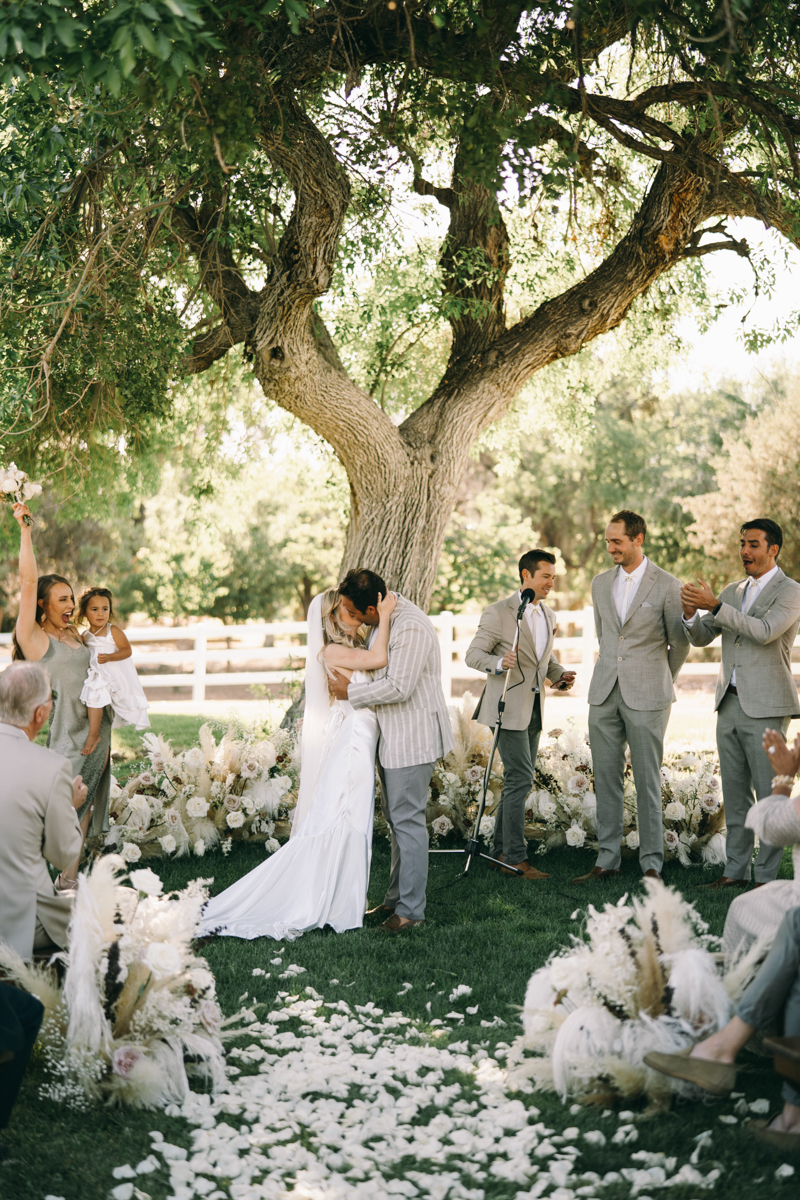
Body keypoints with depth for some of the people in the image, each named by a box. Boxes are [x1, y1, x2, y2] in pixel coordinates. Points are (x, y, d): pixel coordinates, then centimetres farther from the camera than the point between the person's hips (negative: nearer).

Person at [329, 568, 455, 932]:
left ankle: (410, 909, 0)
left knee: (408, 820, -6)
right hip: (393, 737, 10)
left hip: (413, 738, -10)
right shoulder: (387, 618, 9)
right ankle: (396, 898, 25)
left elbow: (399, 687, -25)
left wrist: (351, 691, -14)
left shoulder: (411, 628, -23)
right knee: (397, 819, 16)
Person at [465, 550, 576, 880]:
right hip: (508, 707, -8)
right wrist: (499, 662, -30)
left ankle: (500, 851, 20)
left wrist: (560, 675, 4)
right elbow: (473, 655, -10)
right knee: (521, 779, -12)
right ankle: (516, 859, -7)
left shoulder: (549, 616, 14)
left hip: (533, 709, 8)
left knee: (519, 781, 10)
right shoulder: (499, 612, -9)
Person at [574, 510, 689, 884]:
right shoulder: (601, 583, 10)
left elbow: (680, 644, 5)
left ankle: (651, 863, 8)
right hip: (604, 694, 5)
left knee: (647, 782, -1)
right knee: (606, 779, 6)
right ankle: (607, 860, 14)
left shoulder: (667, 586, -5)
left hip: (646, 698, -5)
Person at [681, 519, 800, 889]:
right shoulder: (732, 591, 16)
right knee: (735, 793, 10)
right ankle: (735, 870, 16)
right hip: (730, 704, 7)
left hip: (765, 707, -7)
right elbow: (700, 637, 14)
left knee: (770, 795, -3)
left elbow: (765, 631, -21)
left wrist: (715, 605, -25)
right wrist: (691, 613, -8)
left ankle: (768, 876, 1)